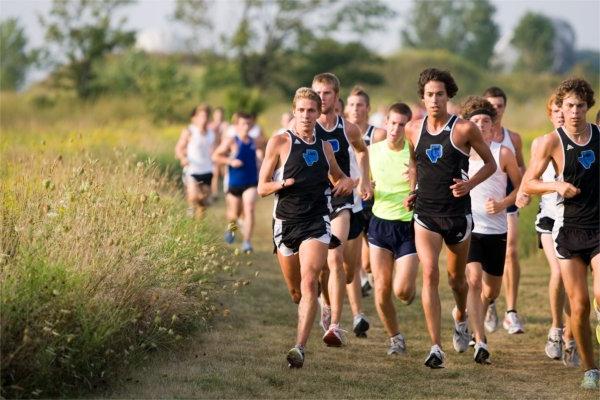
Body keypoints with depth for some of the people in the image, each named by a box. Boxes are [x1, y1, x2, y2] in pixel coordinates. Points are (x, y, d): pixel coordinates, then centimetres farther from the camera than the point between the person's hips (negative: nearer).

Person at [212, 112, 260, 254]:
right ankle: (231, 226, 48)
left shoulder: (253, 142, 5)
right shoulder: (231, 141, -7)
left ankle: (247, 242, -17)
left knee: (249, 209, -18)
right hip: (234, 183, -1)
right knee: (234, 214, 11)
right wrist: (230, 161, -19)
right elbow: (215, 156, -7)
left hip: (250, 183, 1)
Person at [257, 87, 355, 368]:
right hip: (286, 221, 0)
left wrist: (346, 182, 4)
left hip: (317, 223, 0)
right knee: (295, 289, 12)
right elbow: (262, 187, 0)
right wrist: (281, 184, -21)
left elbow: (338, 177, 28)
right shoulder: (279, 143, 0)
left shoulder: (324, 147, 10)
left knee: (309, 282, -19)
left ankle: (300, 348, -24)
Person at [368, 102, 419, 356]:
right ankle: (395, 338, 19)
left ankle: (411, 288, 26)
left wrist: (416, 178, -30)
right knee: (382, 290, 0)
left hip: (408, 226, -3)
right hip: (380, 223, 3)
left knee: (402, 291, -12)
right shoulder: (373, 151, 2)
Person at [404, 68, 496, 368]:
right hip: (425, 214, 1)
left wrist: (470, 183, -14)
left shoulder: (464, 129, -7)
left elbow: (490, 163, 2)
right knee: (429, 274, -17)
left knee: (457, 277, 14)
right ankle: (436, 348, -20)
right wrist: (412, 192, 8)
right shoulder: (413, 130, 3)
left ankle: (460, 317, 50)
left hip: (458, 214, -1)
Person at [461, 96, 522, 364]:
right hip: (467, 228, -1)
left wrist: (503, 204, -10)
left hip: (496, 230, 1)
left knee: (492, 290, 12)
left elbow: (521, 186, 6)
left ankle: (475, 323, 44)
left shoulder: (503, 153, -1)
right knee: (474, 280, -21)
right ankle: (480, 342, -22)